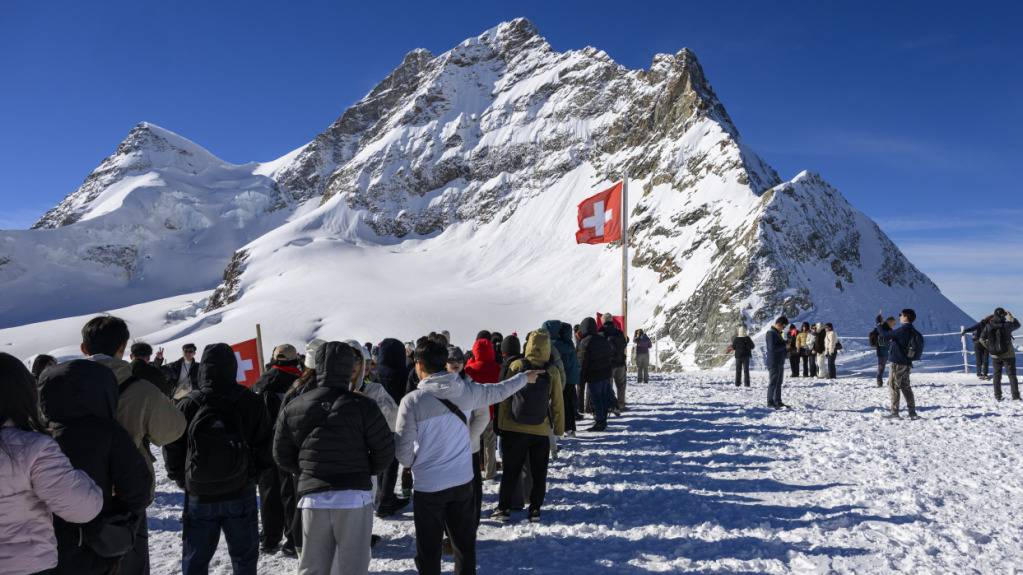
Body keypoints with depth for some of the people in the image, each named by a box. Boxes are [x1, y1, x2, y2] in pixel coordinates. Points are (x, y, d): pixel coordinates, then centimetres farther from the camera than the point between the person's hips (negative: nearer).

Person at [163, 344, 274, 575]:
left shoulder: (188, 404, -9)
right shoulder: (251, 402, -8)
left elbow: (171, 447, -2)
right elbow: (265, 445, -4)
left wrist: (181, 478, 11)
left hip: (199, 496, 0)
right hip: (241, 494, 0)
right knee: (244, 555, 15)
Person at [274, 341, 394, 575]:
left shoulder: (293, 408, 2)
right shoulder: (361, 405, -9)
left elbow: (282, 455, 9)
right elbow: (385, 449, -5)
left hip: (312, 496, 3)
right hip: (354, 495, -3)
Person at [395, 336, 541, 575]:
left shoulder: (411, 401, -17)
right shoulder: (467, 390, -5)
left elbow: (403, 450, -14)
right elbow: (498, 391, 13)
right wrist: (525, 377, 31)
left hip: (428, 486, -3)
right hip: (462, 481, 4)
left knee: (429, 550, 11)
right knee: (465, 544, 18)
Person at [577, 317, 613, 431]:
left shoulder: (584, 342, -13)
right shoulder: (604, 341, 11)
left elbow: (582, 362, -14)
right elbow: (609, 357, 16)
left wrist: (582, 379, -7)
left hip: (594, 377, -8)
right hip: (606, 375, 8)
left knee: (595, 400, -1)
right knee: (605, 398, 13)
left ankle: (599, 423, 0)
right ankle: (603, 421, 21)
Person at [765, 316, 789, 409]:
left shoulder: (777, 333, 16)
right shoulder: (771, 333, -15)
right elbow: (772, 348, -24)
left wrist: (786, 349, 7)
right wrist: (785, 344, -15)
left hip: (780, 362, 10)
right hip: (774, 362, -10)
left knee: (778, 383, 14)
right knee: (773, 383, -5)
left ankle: (778, 402, 21)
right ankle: (770, 402, 0)